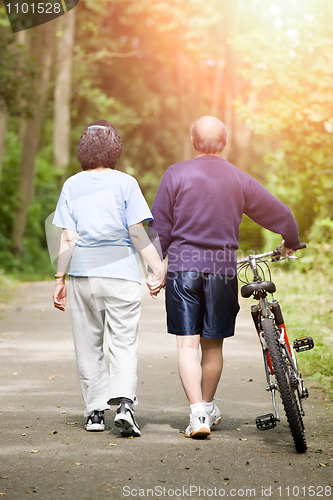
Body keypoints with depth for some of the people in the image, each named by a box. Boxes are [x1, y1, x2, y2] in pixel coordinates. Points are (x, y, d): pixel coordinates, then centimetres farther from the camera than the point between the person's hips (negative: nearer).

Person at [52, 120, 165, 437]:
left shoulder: (72, 185, 5)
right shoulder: (125, 183, -2)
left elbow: (68, 238, 1)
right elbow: (137, 233, -7)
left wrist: (60, 278, 5)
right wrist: (158, 268, -3)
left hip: (84, 272, 2)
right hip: (121, 272, -2)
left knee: (89, 344, 11)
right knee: (123, 342, 1)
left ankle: (95, 411, 13)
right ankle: (124, 402, -17)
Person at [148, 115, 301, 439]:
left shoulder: (175, 175, -1)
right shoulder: (239, 180, 4)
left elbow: (159, 228, -1)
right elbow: (278, 213, 14)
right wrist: (290, 242, 33)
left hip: (182, 267, -1)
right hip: (222, 268, 2)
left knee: (187, 344, -1)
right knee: (213, 345, 13)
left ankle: (198, 414, -11)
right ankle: (208, 407, 28)